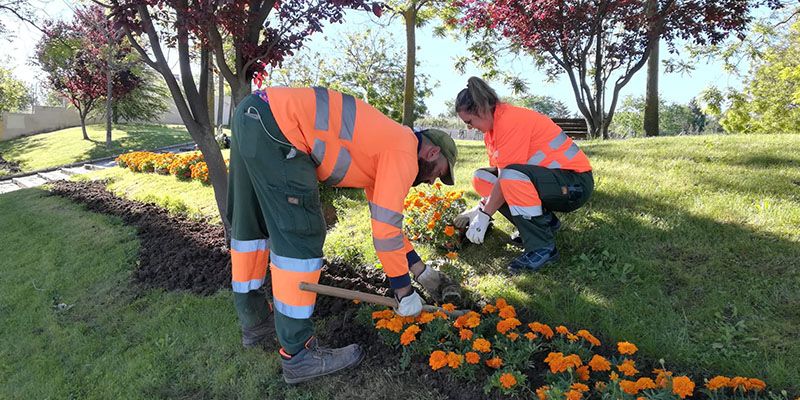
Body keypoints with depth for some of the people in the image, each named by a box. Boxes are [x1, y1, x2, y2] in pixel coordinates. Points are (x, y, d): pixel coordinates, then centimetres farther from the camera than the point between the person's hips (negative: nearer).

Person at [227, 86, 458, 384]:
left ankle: (254, 325, 35)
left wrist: (420, 269, 34)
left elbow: (385, 217, 31)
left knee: (249, 225, 17)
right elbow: (386, 227, -8)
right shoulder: (405, 152, -4)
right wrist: (403, 290, 3)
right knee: (301, 234, -7)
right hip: (275, 124, -11)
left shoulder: (385, 148, 23)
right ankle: (298, 355, 1)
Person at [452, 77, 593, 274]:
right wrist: (476, 211, 4)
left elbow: (508, 177, -24)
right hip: (543, 179, 10)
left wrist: (484, 215, -15)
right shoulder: (493, 127, 7)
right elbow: (497, 175, 11)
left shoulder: (512, 120, -22)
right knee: (481, 178, 2)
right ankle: (544, 222, 8)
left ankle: (542, 247, -20)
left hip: (574, 184, -10)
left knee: (513, 176, -36)